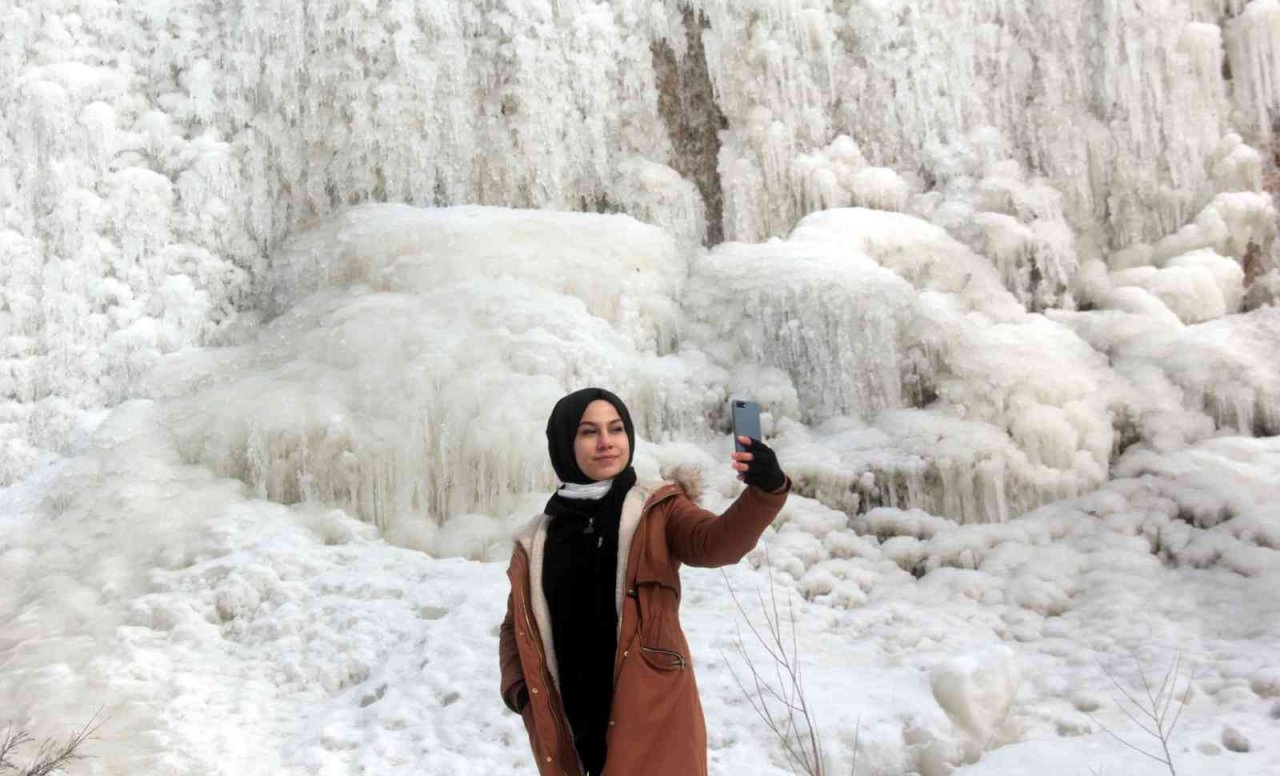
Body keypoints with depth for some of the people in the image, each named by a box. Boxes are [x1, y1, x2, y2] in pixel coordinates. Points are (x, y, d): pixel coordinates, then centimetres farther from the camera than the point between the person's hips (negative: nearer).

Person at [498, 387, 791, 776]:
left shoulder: (658, 510, 1)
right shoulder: (535, 542, 8)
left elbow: (718, 542, -19)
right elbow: (516, 627, 18)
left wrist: (766, 489, -38)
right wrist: (520, 691, 0)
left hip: (655, 721, -3)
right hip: (570, 732, 3)